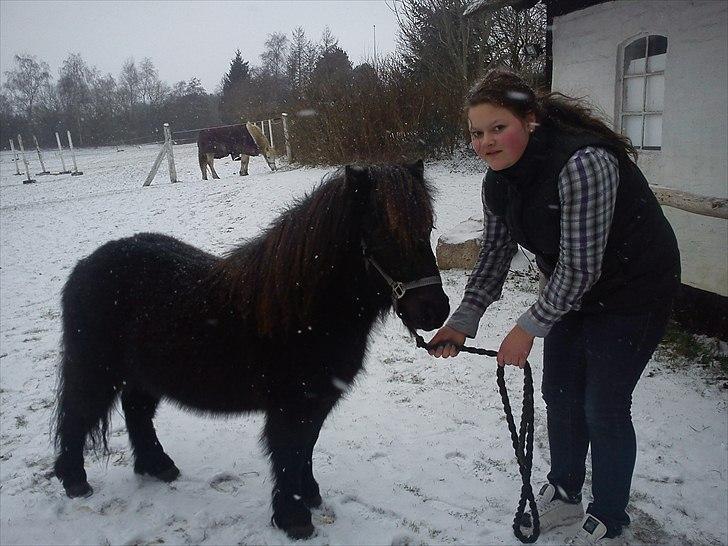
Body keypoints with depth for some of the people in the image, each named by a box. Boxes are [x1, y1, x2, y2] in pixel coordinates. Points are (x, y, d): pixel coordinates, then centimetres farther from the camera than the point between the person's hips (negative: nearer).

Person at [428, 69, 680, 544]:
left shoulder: (583, 162, -33)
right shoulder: (498, 180, -7)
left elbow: (580, 265, -31)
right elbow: (495, 255, -2)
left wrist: (529, 328, -26)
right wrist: (462, 322, -10)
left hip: (632, 293, -7)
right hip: (571, 291, 8)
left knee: (603, 409, 0)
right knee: (560, 394, 15)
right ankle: (564, 495, 38)